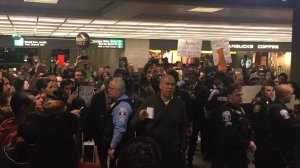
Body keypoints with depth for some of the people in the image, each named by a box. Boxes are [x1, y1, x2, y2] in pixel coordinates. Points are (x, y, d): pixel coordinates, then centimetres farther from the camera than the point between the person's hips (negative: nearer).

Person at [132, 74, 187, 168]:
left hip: (173, 153, 1)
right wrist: (140, 119, -23)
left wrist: (182, 149, 6)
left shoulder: (180, 104, 2)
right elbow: (134, 125, -4)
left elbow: (183, 129, 9)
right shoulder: (149, 102, -4)